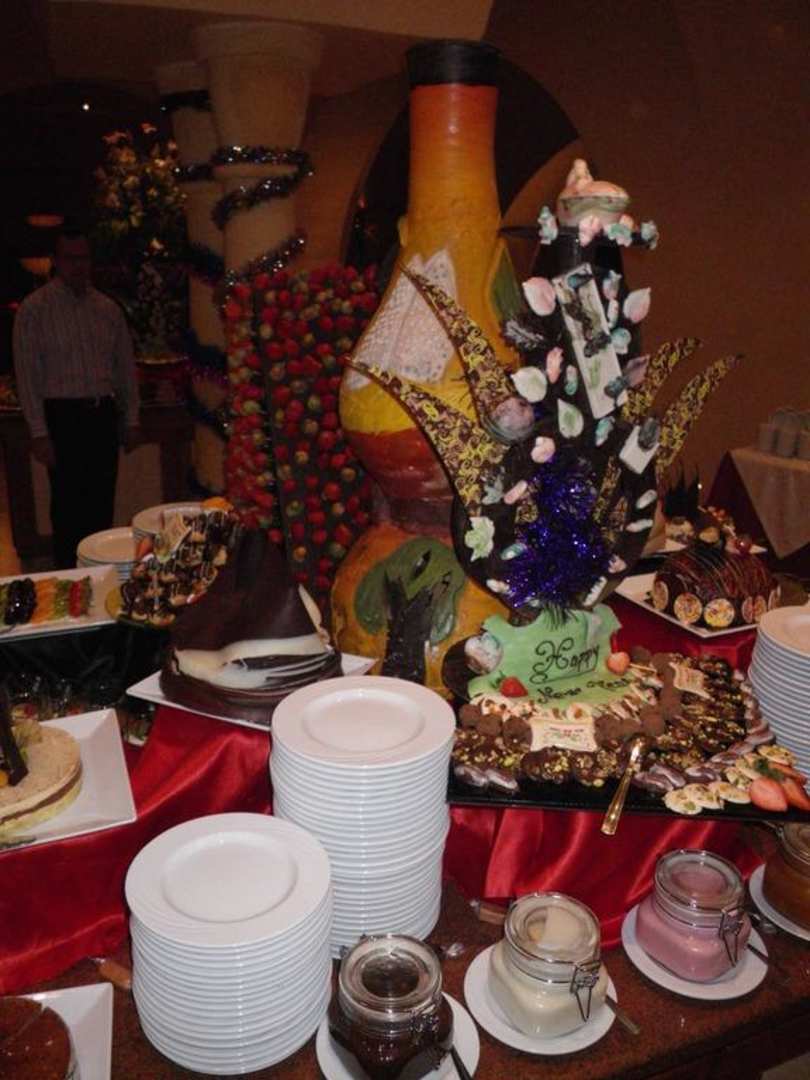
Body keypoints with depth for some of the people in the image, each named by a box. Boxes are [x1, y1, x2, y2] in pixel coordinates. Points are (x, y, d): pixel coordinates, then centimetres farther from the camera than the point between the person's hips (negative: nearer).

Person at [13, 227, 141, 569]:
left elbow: (126, 367, 14)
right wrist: (39, 432, -11)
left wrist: (130, 419, 10)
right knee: (69, 506, -1)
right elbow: (27, 374, -6)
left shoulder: (108, 308, 10)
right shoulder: (34, 308, -3)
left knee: (102, 505, 9)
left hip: (104, 415, 4)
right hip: (63, 416, -4)